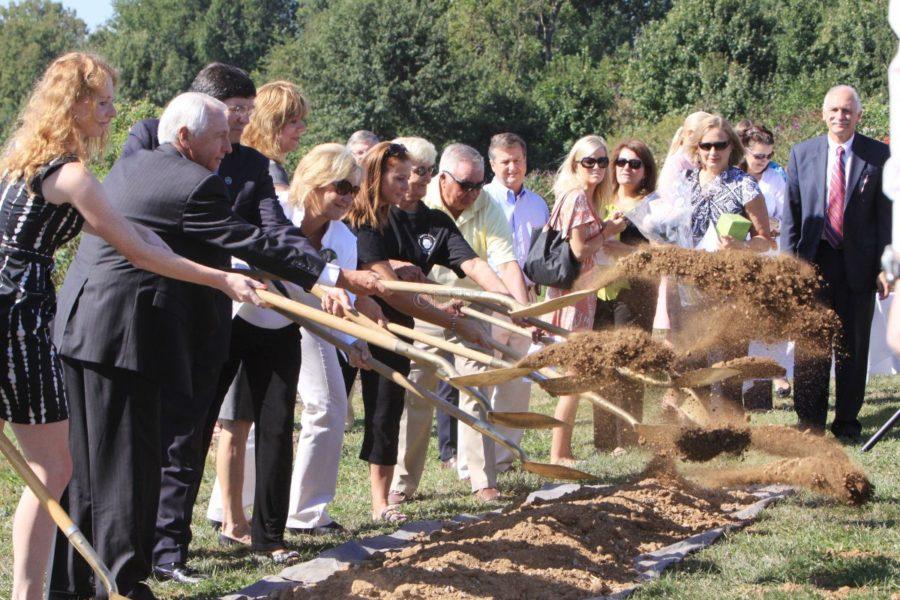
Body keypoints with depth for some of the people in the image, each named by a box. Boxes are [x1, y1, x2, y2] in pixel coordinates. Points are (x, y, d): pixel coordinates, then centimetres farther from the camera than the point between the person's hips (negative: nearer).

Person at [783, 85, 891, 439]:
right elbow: (791, 213, 7)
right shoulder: (802, 154, 5)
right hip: (813, 260, 1)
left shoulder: (878, 155, 0)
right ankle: (809, 421, 11)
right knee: (810, 344, 3)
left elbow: (887, 214, 0)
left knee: (853, 345, 6)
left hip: (858, 264, -1)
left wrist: (885, 266, -6)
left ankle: (848, 421, 17)